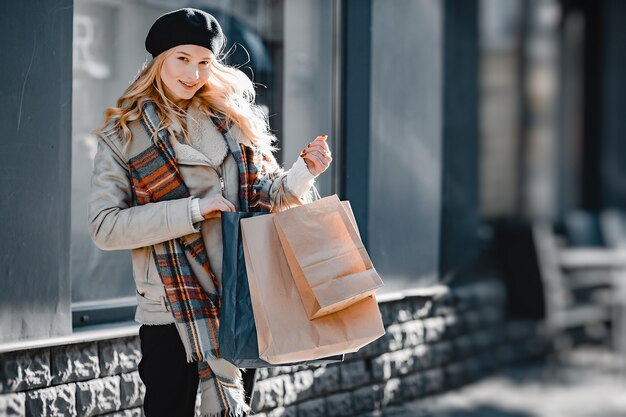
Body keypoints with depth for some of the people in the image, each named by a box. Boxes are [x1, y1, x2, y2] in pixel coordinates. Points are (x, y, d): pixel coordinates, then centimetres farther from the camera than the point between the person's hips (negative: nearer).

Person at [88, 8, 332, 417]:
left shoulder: (233, 119, 10)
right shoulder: (124, 134, -1)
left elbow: (266, 197, 16)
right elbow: (105, 227, -10)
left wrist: (305, 171, -5)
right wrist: (192, 210, -16)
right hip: (172, 310, -3)